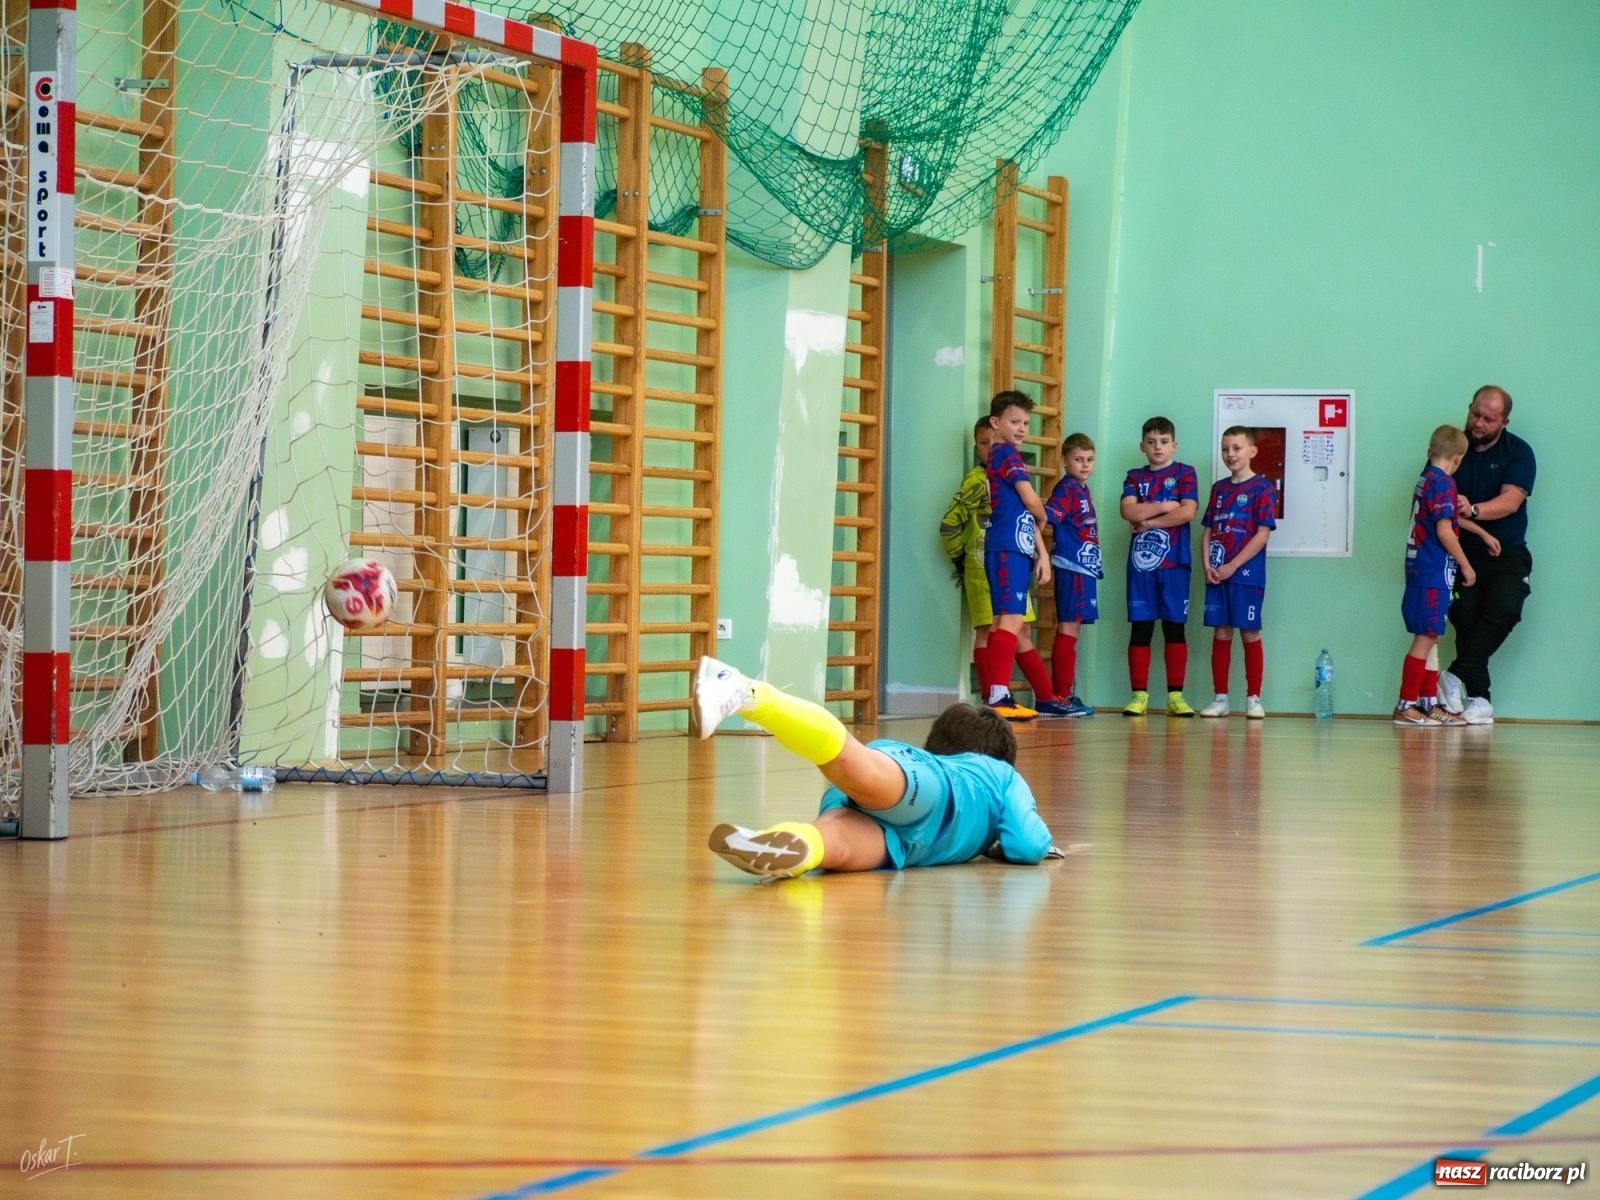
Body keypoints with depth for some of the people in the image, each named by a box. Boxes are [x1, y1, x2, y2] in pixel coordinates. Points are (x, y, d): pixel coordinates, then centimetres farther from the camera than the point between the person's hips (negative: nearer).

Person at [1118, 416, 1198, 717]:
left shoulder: (1185, 474, 6)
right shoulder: (1135, 477, 12)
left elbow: (1187, 512, -8)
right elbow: (1128, 511, -4)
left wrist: (1147, 520, -7)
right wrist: (1165, 506, -7)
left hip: (1174, 560, -2)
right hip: (1141, 560, 2)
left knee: (1174, 627, 0)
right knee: (1140, 628, 0)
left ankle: (1175, 695, 3)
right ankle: (1139, 695, 3)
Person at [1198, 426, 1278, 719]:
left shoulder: (1262, 487, -4)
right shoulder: (1218, 489, 14)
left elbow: (1263, 534, -10)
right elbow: (1209, 531, 14)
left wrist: (1232, 566, -13)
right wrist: (1207, 566, -2)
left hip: (1247, 574, -5)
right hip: (1217, 574, 5)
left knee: (1249, 634, -1)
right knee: (1221, 634, 6)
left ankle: (1253, 699, 4)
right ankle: (1220, 698, 10)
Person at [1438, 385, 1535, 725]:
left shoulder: (1518, 452, 0)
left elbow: (1511, 501, -14)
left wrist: (1473, 510, -33)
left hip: (1506, 553, -1)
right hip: (1461, 552, 1)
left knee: (1504, 609, -23)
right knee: (1466, 616, -11)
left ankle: (1457, 675, -21)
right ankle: (1478, 697, -8)